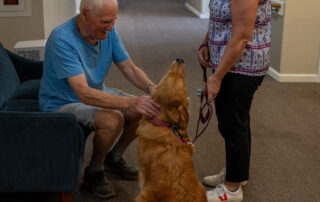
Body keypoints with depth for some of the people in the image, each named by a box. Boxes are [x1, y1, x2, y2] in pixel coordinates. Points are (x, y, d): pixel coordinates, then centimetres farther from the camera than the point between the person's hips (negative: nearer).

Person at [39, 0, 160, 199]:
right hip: (62, 104, -7)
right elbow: (84, 93, -39)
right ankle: (94, 173, -4)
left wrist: (151, 88, -26)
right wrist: (131, 103, -48)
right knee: (112, 119, -31)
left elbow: (130, 68, -5)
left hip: (98, 92, 7)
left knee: (145, 110, -7)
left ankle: (114, 158, 17)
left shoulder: (107, 31, -10)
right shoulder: (62, 40, -32)